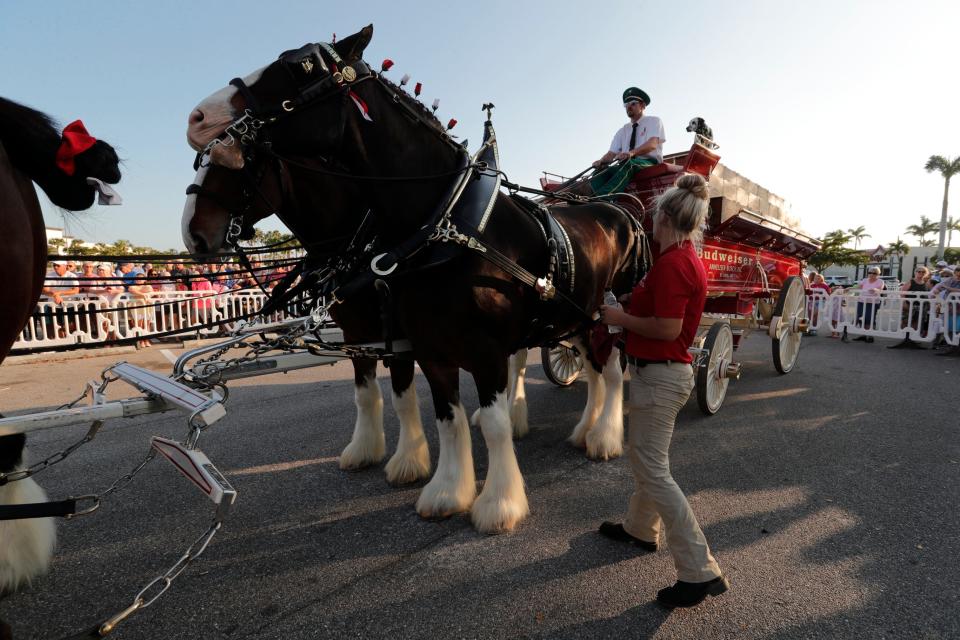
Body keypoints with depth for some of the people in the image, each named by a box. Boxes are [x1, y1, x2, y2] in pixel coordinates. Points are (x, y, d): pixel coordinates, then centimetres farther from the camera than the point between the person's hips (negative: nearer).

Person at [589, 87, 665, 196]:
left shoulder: (654, 121, 10)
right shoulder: (622, 131, 25)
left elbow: (652, 144, -10)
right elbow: (612, 153, 13)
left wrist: (632, 153, -30)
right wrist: (601, 161, -13)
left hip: (650, 163, -5)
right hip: (625, 166, 5)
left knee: (627, 163, -38)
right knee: (600, 171, -24)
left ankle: (603, 196, -55)